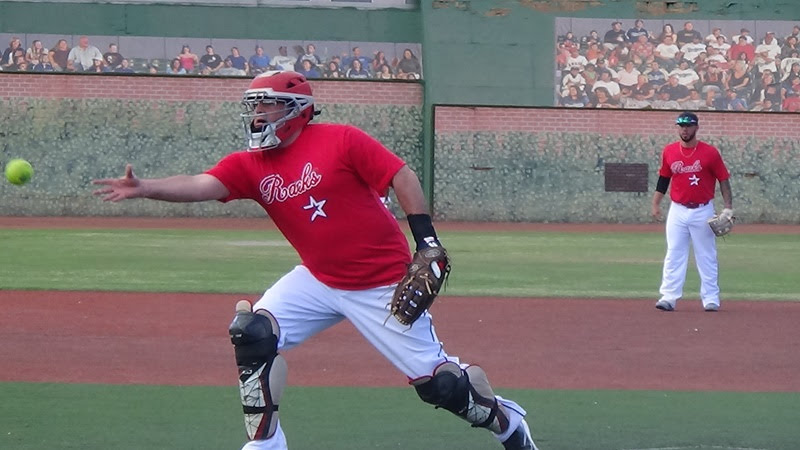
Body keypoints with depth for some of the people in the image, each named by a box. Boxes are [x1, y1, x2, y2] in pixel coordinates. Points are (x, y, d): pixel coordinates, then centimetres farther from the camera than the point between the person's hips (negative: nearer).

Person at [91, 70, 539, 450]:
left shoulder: (341, 141, -15)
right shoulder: (249, 166, -2)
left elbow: (403, 177, -14)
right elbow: (199, 185, -17)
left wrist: (426, 238, -22)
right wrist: (144, 188, -33)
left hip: (382, 284, -5)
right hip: (319, 280, 5)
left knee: (436, 380, -5)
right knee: (254, 335, -14)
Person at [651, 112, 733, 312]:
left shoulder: (710, 153, -5)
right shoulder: (669, 152, 4)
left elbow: (723, 180, -2)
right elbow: (663, 179, 14)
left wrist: (728, 208, -8)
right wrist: (655, 204, 9)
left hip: (703, 211, -2)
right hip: (678, 211, 2)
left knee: (706, 257, 3)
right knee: (674, 255, -2)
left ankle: (711, 299, 8)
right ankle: (669, 297, -3)